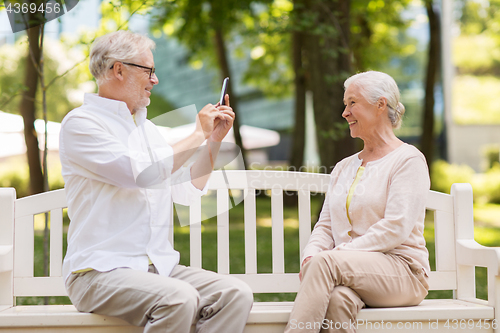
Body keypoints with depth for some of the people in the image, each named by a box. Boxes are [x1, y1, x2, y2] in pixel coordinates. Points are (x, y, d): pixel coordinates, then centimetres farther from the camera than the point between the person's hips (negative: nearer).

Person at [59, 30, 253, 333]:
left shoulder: (146, 127, 20)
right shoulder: (79, 123, -5)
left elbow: (187, 191, 24)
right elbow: (143, 173, -17)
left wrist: (215, 140, 14)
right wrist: (199, 134, -4)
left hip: (161, 267, 7)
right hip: (100, 271, -7)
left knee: (236, 294, -17)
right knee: (180, 299, -34)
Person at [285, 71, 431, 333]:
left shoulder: (408, 159, 1)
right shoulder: (344, 167, 23)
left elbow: (395, 229, -12)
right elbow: (325, 226, 16)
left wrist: (340, 253, -18)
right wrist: (311, 255, -7)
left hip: (402, 270, -4)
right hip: (352, 271, 4)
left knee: (326, 262, -34)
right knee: (338, 297, -35)